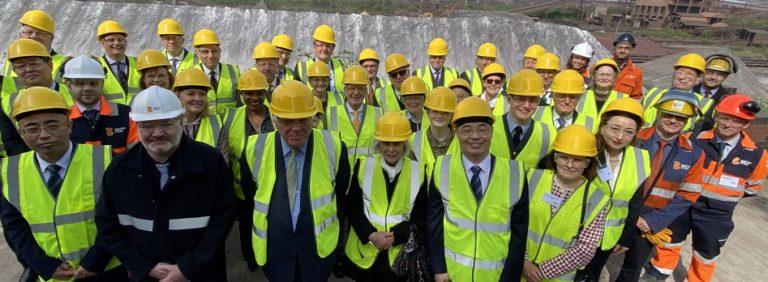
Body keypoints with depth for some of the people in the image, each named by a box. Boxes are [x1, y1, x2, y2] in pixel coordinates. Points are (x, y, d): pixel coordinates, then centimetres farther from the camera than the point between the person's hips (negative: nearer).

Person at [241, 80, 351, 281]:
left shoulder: (333, 146, -11)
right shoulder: (255, 149, -9)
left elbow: (342, 194, 4)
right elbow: (248, 193, 7)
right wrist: (262, 226, 12)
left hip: (319, 243, 0)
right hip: (273, 245, 1)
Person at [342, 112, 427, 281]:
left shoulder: (418, 171, -3)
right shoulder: (363, 166, -2)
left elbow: (422, 217, -2)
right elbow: (352, 208, -1)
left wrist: (395, 236, -14)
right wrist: (371, 235, -14)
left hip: (399, 254, 0)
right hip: (364, 251, 1)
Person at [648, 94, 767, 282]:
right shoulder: (694, 141, -14)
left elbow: (753, 187, 7)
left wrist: (725, 198, 3)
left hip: (717, 215, 1)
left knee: (706, 257, 19)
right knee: (669, 243, 18)